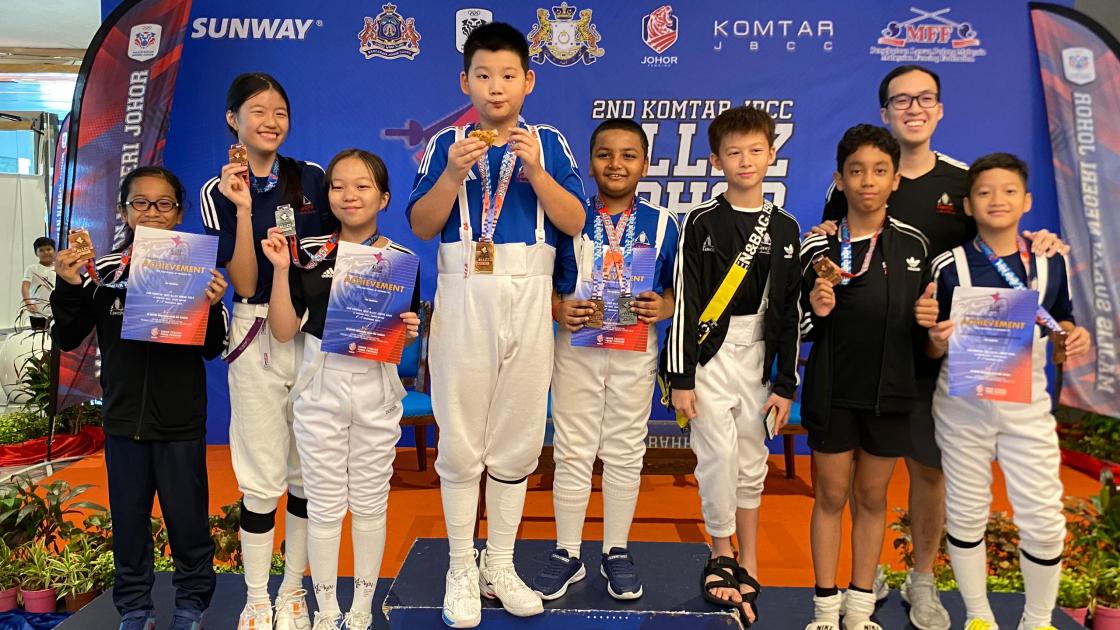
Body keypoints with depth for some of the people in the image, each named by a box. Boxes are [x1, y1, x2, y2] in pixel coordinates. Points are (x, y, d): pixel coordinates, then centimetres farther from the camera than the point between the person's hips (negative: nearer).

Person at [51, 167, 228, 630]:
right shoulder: (102, 272, 0)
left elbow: (212, 349, -3)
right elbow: (67, 340, 4)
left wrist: (212, 307, -21)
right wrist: (68, 289, -11)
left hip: (181, 421, -2)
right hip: (124, 417, 2)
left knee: (188, 517, 9)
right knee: (128, 518, 15)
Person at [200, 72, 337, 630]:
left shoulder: (312, 178, 6)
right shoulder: (219, 192, 1)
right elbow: (244, 284, -9)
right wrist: (244, 209, -16)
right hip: (258, 336, -2)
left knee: (309, 470, 8)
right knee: (263, 477, 1)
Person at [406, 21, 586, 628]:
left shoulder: (548, 143, 9)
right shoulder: (446, 144, 8)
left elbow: (574, 222, 0)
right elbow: (420, 225, 1)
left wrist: (535, 169, -11)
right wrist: (453, 174, -12)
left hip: (529, 299, 1)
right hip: (463, 297, -1)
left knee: (517, 437, 7)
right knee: (461, 441, 2)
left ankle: (500, 566, 23)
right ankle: (461, 572, 17)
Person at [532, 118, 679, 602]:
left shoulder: (662, 224, 2)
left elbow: (677, 289, 5)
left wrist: (663, 307, -15)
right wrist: (559, 309, -19)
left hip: (635, 349, 1)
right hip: (576, 346, -1)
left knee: (625, 452, 11)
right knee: (572, 452, 7)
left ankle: (616, 552, 27)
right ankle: (567, 554, 22)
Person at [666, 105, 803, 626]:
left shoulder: (785, 227, 5)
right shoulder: (702, 222, -3)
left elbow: (790, 310, 6)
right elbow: (684, 301, -6)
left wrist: (785, 383, 4)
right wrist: (679, 377, -10)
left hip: (756, 359, 3)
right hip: (707, 355, -3)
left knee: (751, 465, 10)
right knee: (719, 456, -9)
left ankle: (748, 568, 23)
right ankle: (722, 555, 13)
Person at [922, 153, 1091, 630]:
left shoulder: (1051, 262, 0)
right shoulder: (949, 267, -7)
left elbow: (1059, 326, 11)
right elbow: (933, 352, -2)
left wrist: (1074, 339, -11)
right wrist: (939, 337, -24)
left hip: (1027, 407, 2)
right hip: (963, 408, -1)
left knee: (1044, 521, 4)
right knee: (966, 515, 9)